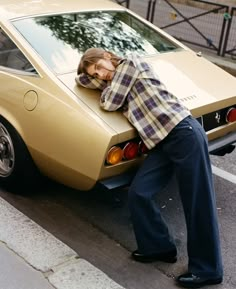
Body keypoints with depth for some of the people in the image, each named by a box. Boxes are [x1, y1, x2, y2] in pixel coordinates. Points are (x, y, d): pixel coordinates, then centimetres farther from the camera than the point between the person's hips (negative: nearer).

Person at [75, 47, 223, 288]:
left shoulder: (131, 62, -1)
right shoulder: (116, 81, 21)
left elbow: (110, 103, -3)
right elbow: (81, 80, 22)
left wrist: (107, 88, 15)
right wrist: (98, 77, 9)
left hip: (184, 133, -9)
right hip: (161, 143, 9)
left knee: (198, 203, -2)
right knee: (138, 194, 2)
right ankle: (160, 247, 21)